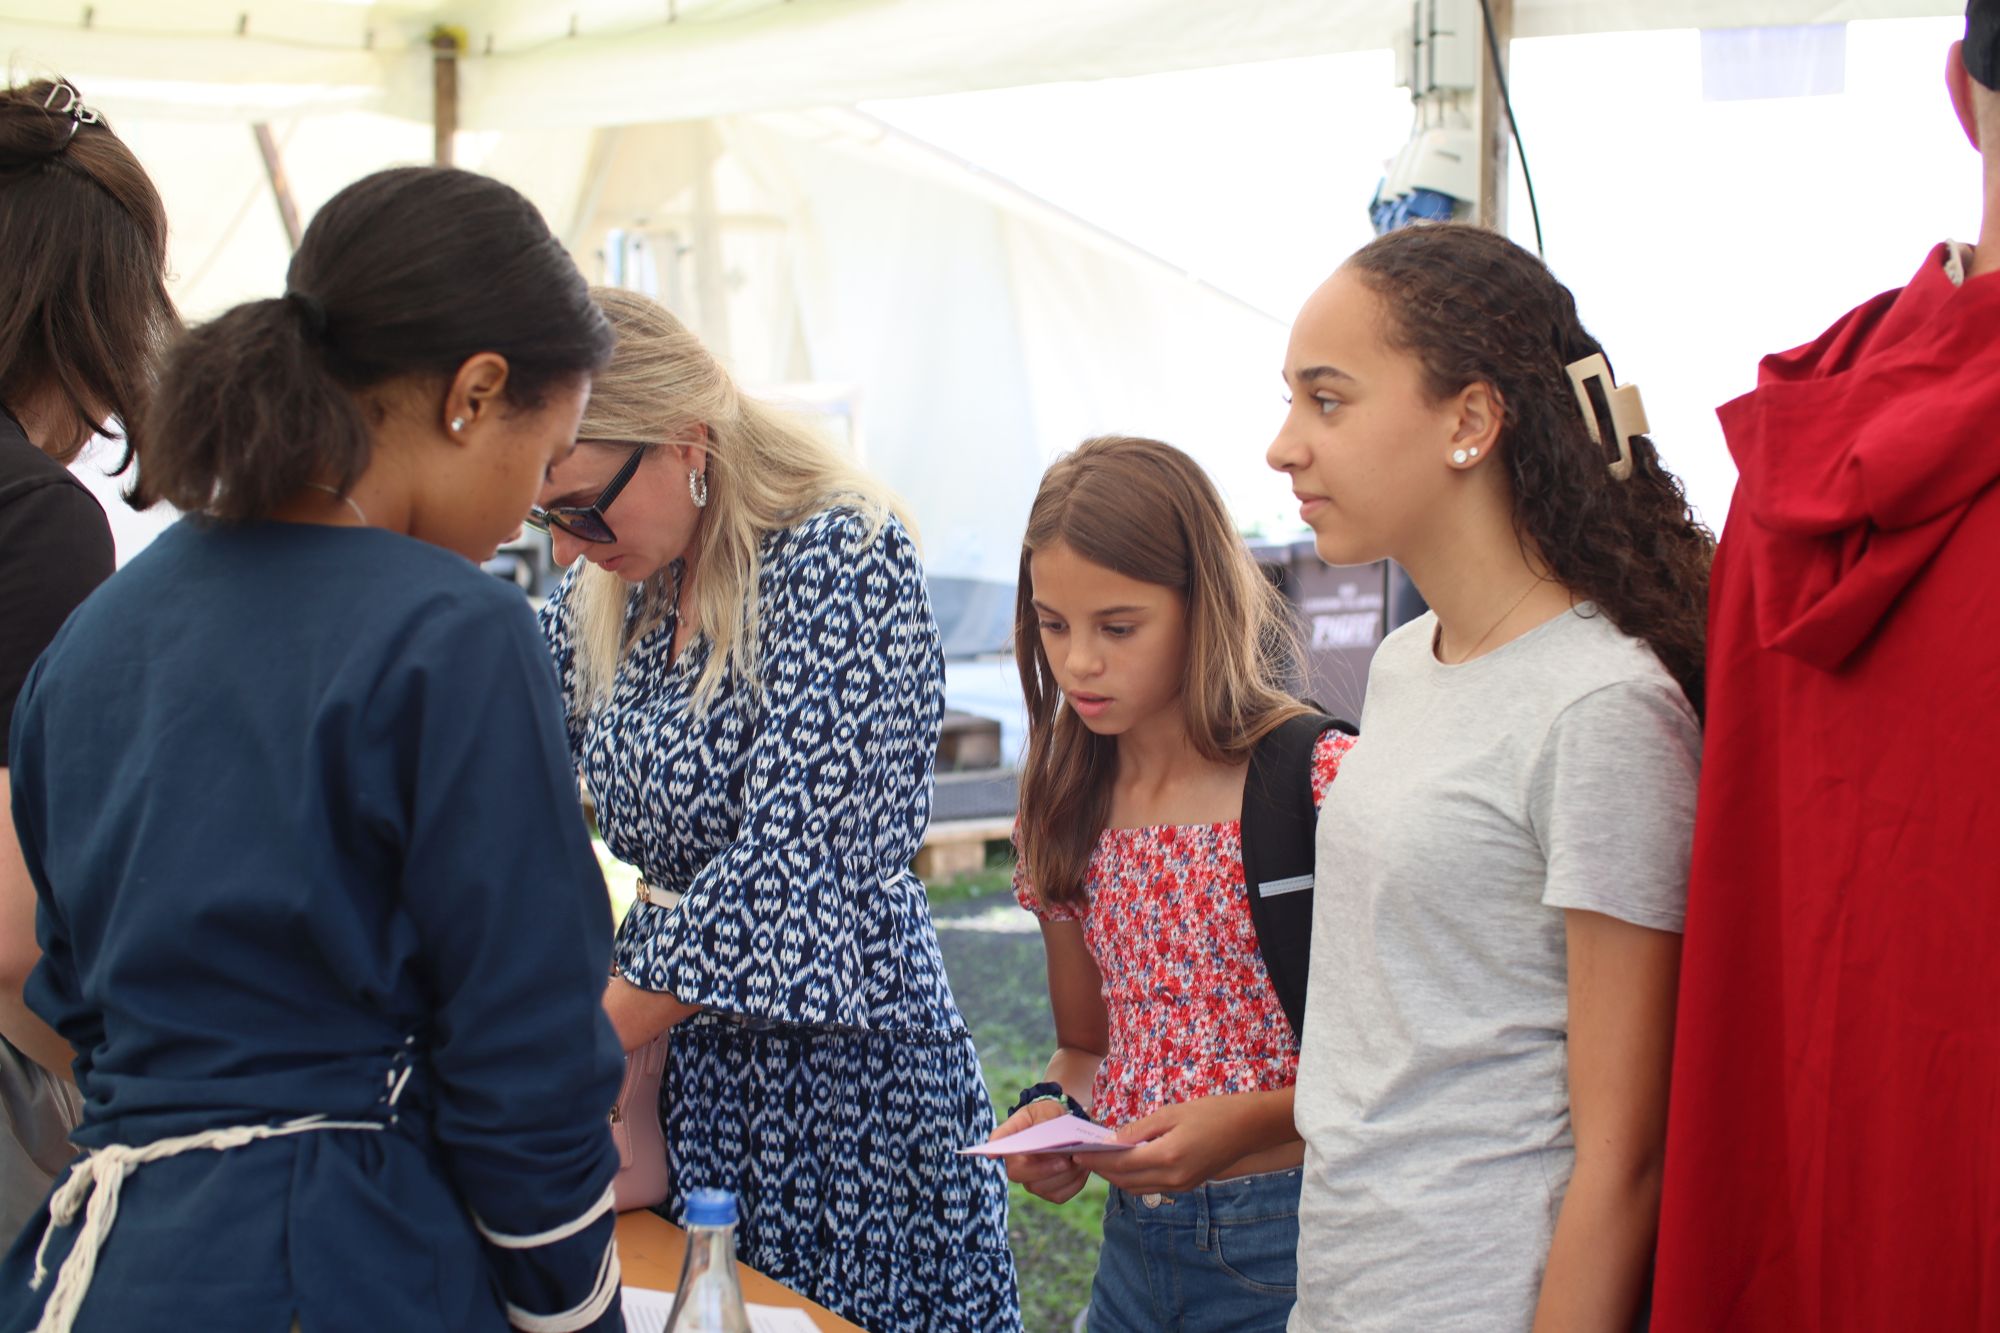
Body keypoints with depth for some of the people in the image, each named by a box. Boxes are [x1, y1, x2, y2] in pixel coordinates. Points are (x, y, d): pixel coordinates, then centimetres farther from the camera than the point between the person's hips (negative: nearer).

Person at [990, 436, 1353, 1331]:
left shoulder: (1321, 782, -13)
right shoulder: (1071, 807, 6)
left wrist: (1251, 1121, -24)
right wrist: (1053, 1114, -4)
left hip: (1283, 1248, -6)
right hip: (1134, 1246, 6)